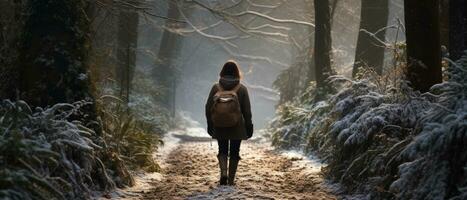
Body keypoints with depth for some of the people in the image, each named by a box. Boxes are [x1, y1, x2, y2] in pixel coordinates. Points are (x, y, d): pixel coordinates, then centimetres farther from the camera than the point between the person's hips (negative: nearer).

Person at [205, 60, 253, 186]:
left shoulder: (216, 87, -4)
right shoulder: (242, 89, -6)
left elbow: (208, 107, 0)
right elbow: (247, 110, -4)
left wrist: (210, 124, 11)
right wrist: (249, 127, 5)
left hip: (219, 127, 1)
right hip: (237, 127, -1)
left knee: (222, 150, 14)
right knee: (234, 152, 10)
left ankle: (223, 172, -9)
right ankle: (231, 180, 12)